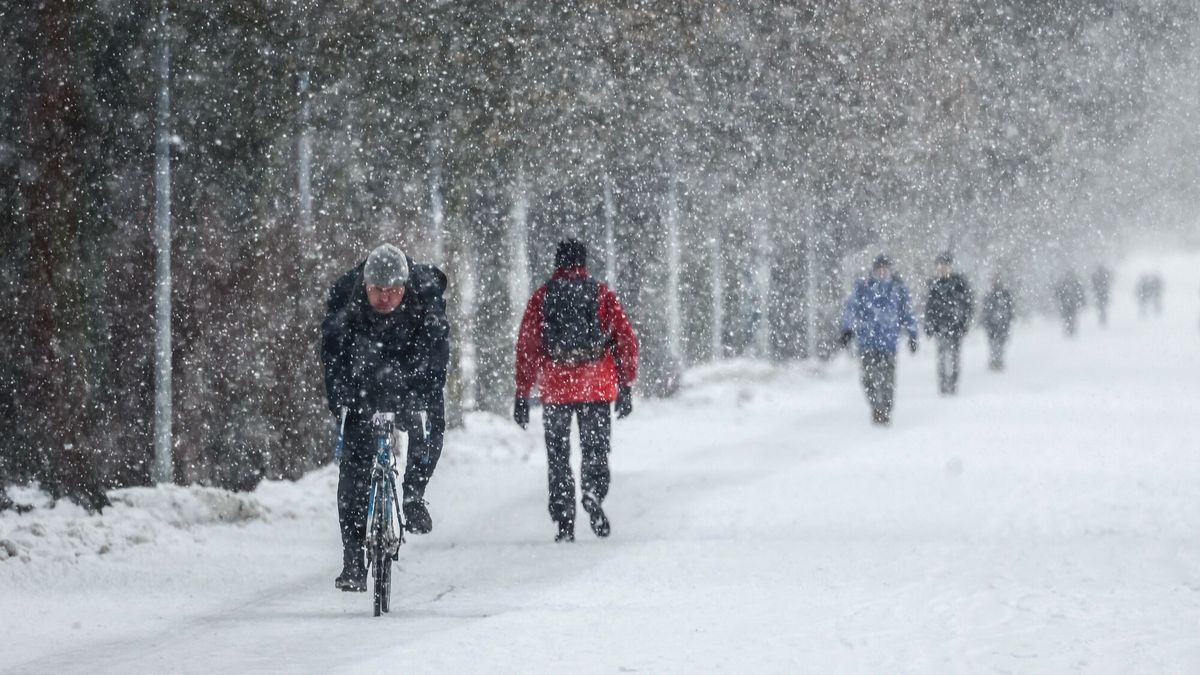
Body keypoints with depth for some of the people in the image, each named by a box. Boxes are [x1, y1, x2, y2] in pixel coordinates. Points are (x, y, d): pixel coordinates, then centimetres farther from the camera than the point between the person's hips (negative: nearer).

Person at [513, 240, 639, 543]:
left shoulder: (542, 296, 4)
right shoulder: (602, 293, 4)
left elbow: (526, 346, 2)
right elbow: (626, 339, 2)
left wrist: (522, 393, 5)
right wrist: (626, 386, 7)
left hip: (555, 390, 0)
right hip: (597, 389, 0)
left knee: (558, 457, 9)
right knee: (595, 450, 8)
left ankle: (564, 523, 2)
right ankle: (593, 495, -22)